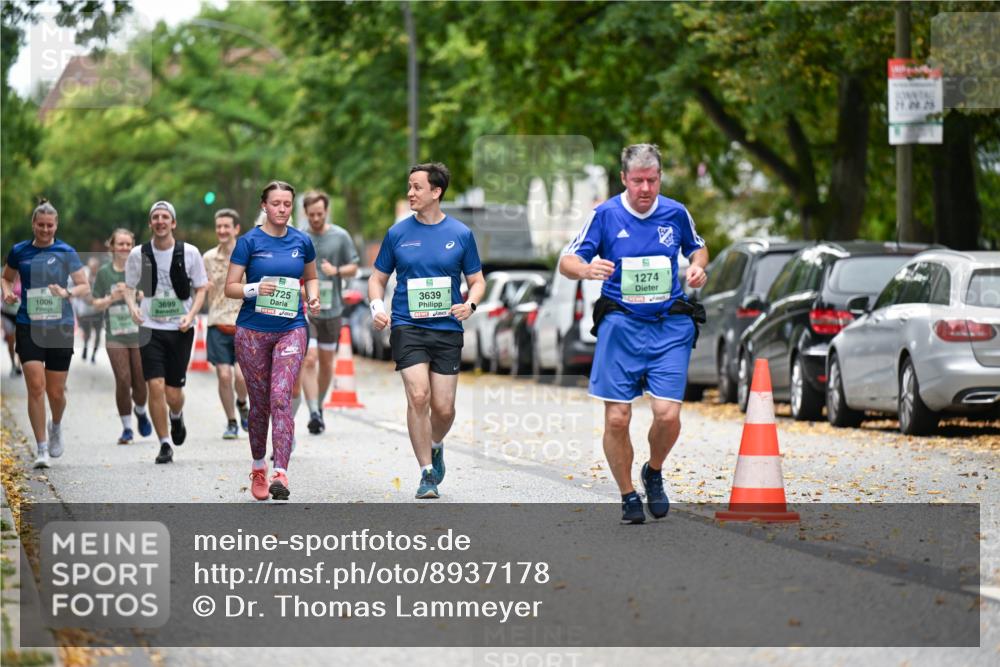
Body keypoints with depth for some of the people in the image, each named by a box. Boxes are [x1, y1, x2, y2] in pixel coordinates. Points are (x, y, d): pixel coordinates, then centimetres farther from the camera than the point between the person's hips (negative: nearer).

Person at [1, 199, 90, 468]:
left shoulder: (65, 252, -1)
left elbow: (85, 287, 0)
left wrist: (67, 292, -20)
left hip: (60, 327, 0)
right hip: (29, 327, 0)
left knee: (56, 391, 5)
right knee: (35, 386, -11)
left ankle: (56, 426, 39)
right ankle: (42, 449, -4)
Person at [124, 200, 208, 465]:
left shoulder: (189, 253, -2)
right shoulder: (138, 254, 0)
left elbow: (201, 289, 5)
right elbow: (129, 287, 11)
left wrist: (190, 315, -10)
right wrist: (132, 307, -11)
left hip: (180, 329, 0)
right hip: (150, 328, 0)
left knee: (174, 393, 1)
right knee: (155, 386, -12)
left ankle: (177, 417, 39)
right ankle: (165, 444, 0)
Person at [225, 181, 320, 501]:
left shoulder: (302, 242, 5)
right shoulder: (249, 241, -3)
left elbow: (311, 277, 22)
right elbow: (230, 287, -3)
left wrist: (313, 296, 0)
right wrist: (254, 289, -22)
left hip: (291, 329, 1)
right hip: (252, 330, -1)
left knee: (281, 397, -15)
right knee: (259, 403, 7)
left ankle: (280, 473, -21)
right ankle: (258, 468, 27)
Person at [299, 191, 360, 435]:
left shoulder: (340, 236, 3)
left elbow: (353, 268, 6)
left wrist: (336, 271, -12)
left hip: (331, 309, 1)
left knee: (326, 363, 11)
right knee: (309, 360, -14)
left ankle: (319, 406, 30)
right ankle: (314, 413, -19)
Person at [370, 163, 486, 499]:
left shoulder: (460, 234, 3)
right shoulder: (398, 233, 4)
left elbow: (477, 280, 11)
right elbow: (378, 278, 13)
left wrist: (470, 304, -11)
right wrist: (376, 306, -7)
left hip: (447, 329, 1)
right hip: (407, 327, -1)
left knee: (443, 407, 0)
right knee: (418, 396, -16)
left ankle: (435, 446, 35)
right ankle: (427, 473, -5)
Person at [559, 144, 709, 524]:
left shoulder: (676, 214, 4)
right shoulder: (605, 215, -2)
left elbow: (697, 247, 23)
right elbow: (566, 262, -2)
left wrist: (698, 267, 0)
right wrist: (586, 269, -25)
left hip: (669, 325, 1)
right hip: (620, 324, -1)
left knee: (667, 414, -10)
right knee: (616, 418, -6)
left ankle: (654, 473, 21)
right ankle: (628, 496, 14)